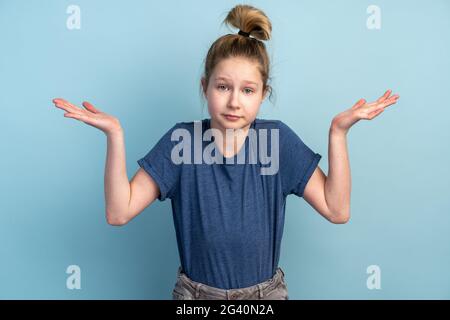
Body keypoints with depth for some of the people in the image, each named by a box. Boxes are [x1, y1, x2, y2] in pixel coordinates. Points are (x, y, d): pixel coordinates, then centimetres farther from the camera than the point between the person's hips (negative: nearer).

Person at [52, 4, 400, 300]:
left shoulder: (278, 138, -12)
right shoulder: (181, 140, -14)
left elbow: (337, 210, -13)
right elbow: (119, 212, -17)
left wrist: (338, 131, -21)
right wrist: (114, 133, -27)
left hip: (266, 291, 1)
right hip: (195, 292, 0)